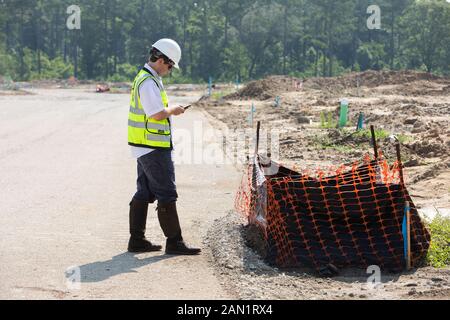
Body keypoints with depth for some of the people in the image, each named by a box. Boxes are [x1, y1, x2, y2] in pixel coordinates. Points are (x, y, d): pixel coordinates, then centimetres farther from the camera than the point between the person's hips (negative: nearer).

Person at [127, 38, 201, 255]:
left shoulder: (146, 78, 16)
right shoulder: (149, 82, -18)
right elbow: (157, 114, -24)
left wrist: (168, 110, 10)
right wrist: (173, 110, -7)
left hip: (144, 147, 11)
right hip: (153, 148, -11)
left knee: (145, 193, 13)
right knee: (167, 194, -6)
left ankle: (137, 240, 17)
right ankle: (174, 242, -2)